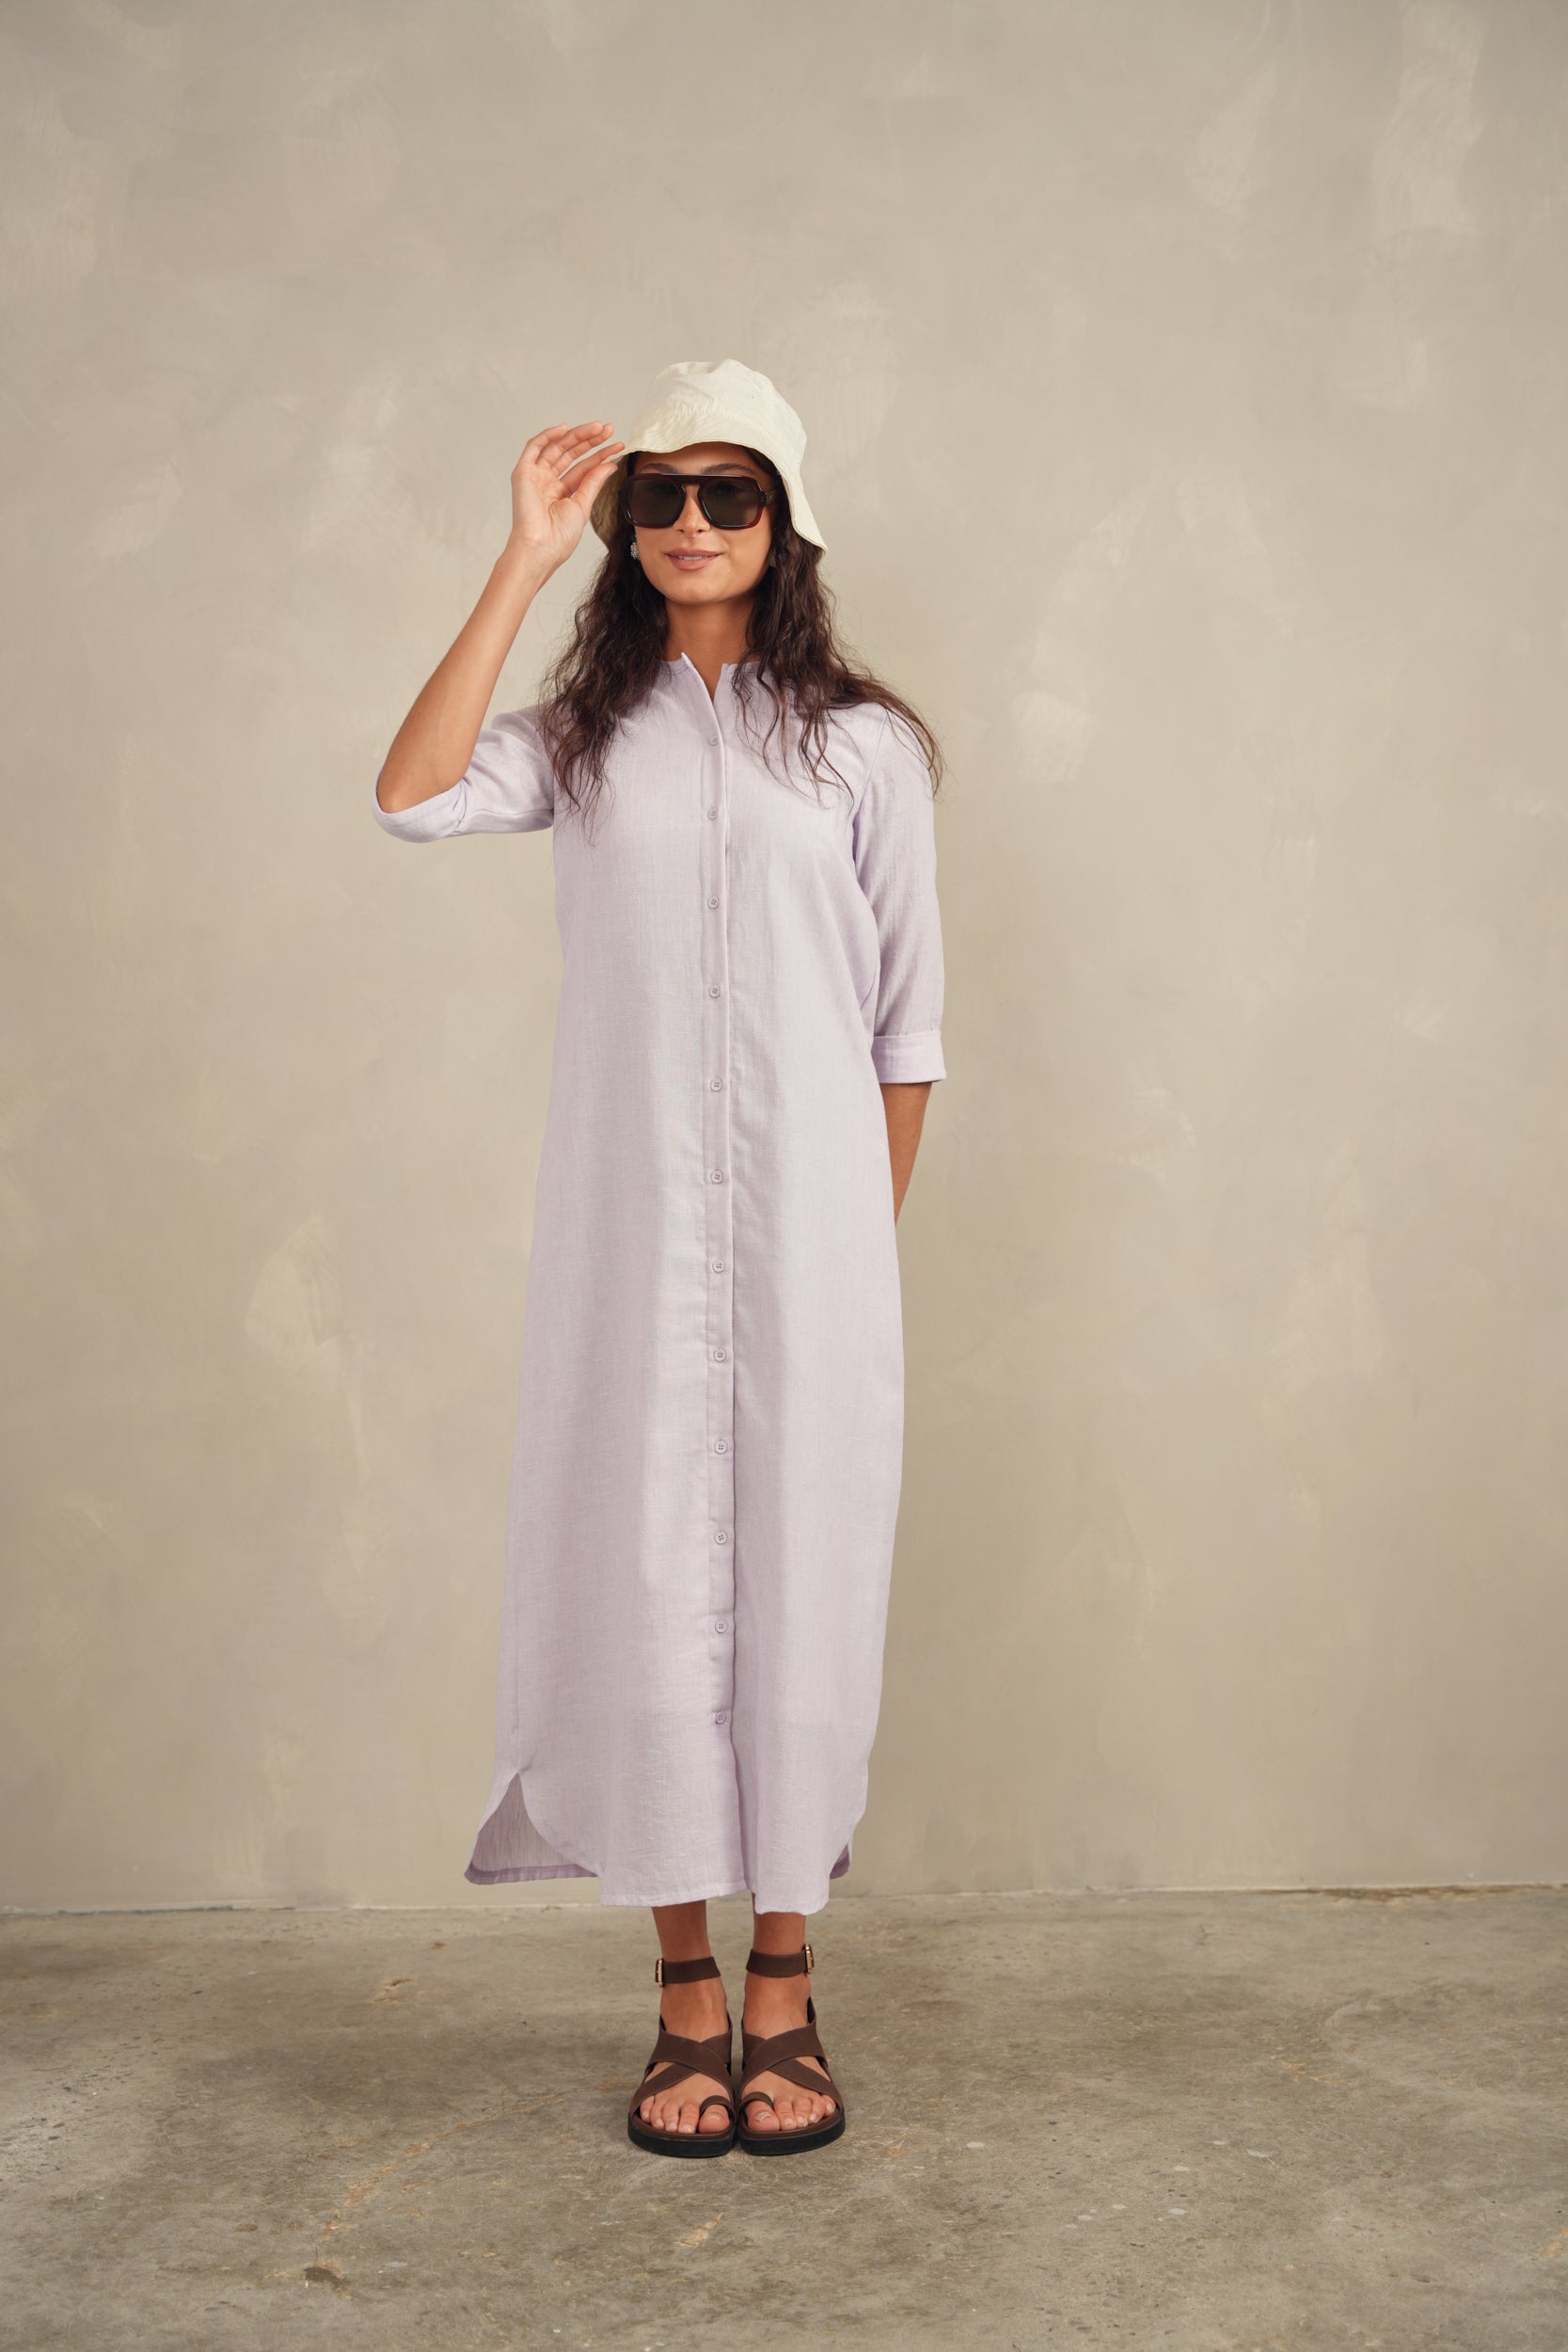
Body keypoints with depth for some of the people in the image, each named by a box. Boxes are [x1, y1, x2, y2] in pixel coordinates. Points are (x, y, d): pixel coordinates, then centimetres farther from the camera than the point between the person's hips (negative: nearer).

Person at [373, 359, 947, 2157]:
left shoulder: (862, 745, 6)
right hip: (631, 1227, 1)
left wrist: (875, 1242, 4)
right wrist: (524, 561, -8)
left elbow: (907, 1022, 7)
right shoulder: (585, 732, 9)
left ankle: (783, 1992, 18)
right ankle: (685, 1992, 18)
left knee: (800, 1569, 3)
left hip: (806, 1223, -1)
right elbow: (413, 796, -12)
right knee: (646, 1567, 3)